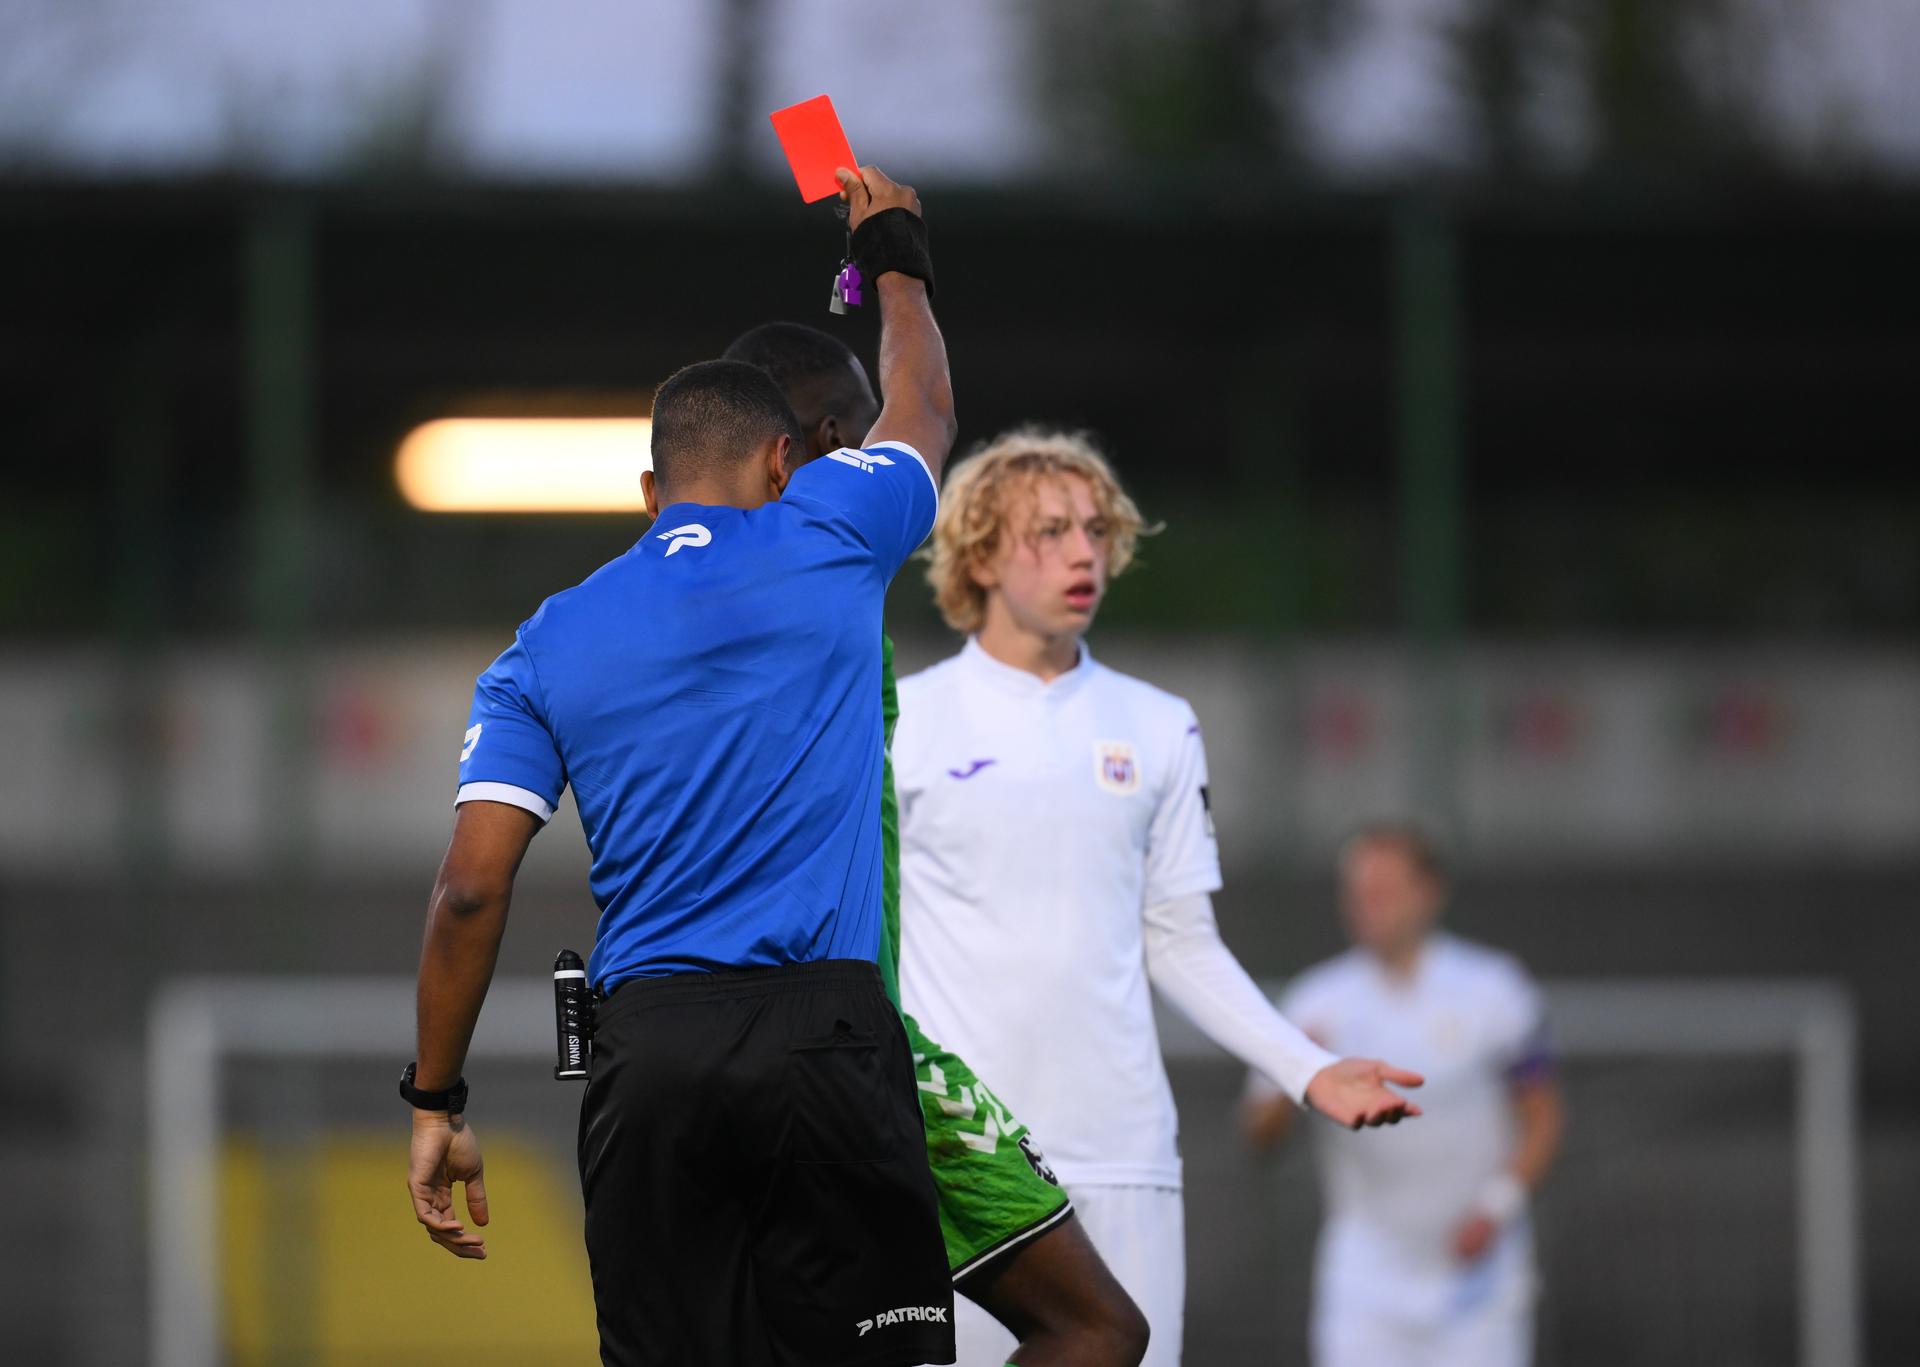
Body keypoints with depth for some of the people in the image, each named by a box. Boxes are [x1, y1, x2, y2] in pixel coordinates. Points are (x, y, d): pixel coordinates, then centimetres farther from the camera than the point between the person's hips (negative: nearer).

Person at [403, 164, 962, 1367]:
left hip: (650, 1045, 2)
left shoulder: (548, 646, 10)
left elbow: (471, 887, 3)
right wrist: (895, 256, 46)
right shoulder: (824, 539, 6)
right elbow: (925, 412, 28)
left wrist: (437, 1100, 10)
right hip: (824, 1036, -2)